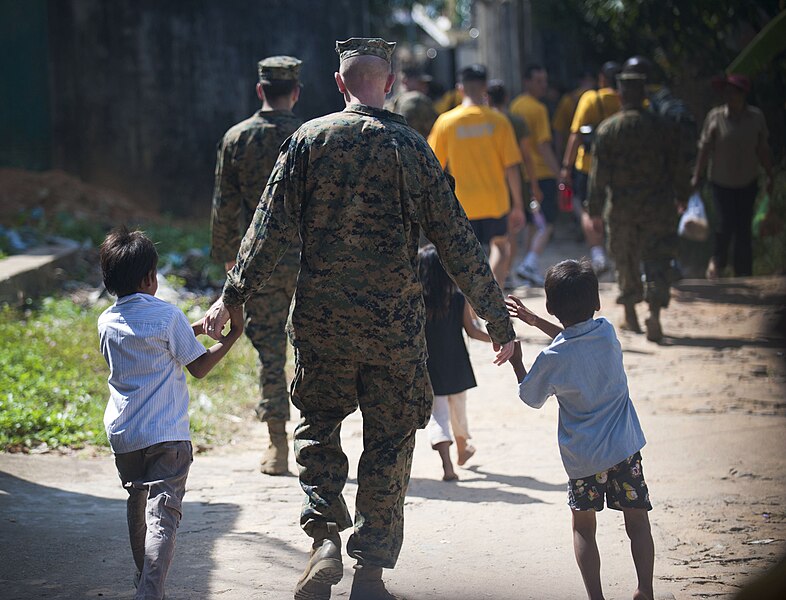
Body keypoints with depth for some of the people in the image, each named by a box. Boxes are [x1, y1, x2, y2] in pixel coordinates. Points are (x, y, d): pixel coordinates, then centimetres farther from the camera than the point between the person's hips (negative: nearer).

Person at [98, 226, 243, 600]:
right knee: (162, 516, -10)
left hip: (122, 436, 5)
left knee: (137, 507, 21)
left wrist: (196, 329, 23)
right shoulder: (168, 316, -9)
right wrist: (233, 334, 6)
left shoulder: (107, 322, 6)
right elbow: (199, 367, -4)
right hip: (166, 435, -5)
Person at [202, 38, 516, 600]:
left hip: (321, 319, 1)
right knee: (389, 443, 10)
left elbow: (272, 224, -6)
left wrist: (232, 296, -1)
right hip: (395, 321, -1)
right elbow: (457, 241, -1)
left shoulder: (310, 139, -2)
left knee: (318, 426, 18)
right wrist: (498, 319, 5)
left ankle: (324, 540, 1)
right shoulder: (413, 148, -2)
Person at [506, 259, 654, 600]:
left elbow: (530, 398, 4)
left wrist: (516, 361, 16)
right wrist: (533, 321, 21)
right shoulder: (607, 332, -4)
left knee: (583, 527, 12)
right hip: (624, 447, 2)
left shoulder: (552, 360, -14)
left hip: (582, 457, -2)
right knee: (637, 521, 10)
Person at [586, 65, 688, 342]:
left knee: (625, 260, 15)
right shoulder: (663, 126, -2)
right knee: (657, 260, 0)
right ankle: (654, 312, -18)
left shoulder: (607, 129, -3)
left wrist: (595, 209, 3)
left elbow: (598, 173, -3)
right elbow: (676, 166, 4)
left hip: (620, 206, 1)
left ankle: (630, 315, 24)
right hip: (658, 205, -1)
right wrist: (681, 197, 18)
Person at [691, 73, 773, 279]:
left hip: (747, 182, 2)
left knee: (743, 228, 4)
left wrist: (769, 177, 7)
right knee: (725, 224, -8)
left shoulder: (756, 117, -5)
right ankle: (718, 261, 21)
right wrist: (697, 177, -4)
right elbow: (704, 148, -5)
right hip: (721, 181, -2)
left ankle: (743, 273, 15)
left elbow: (763, 149, 3)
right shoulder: (715, 117, -11)